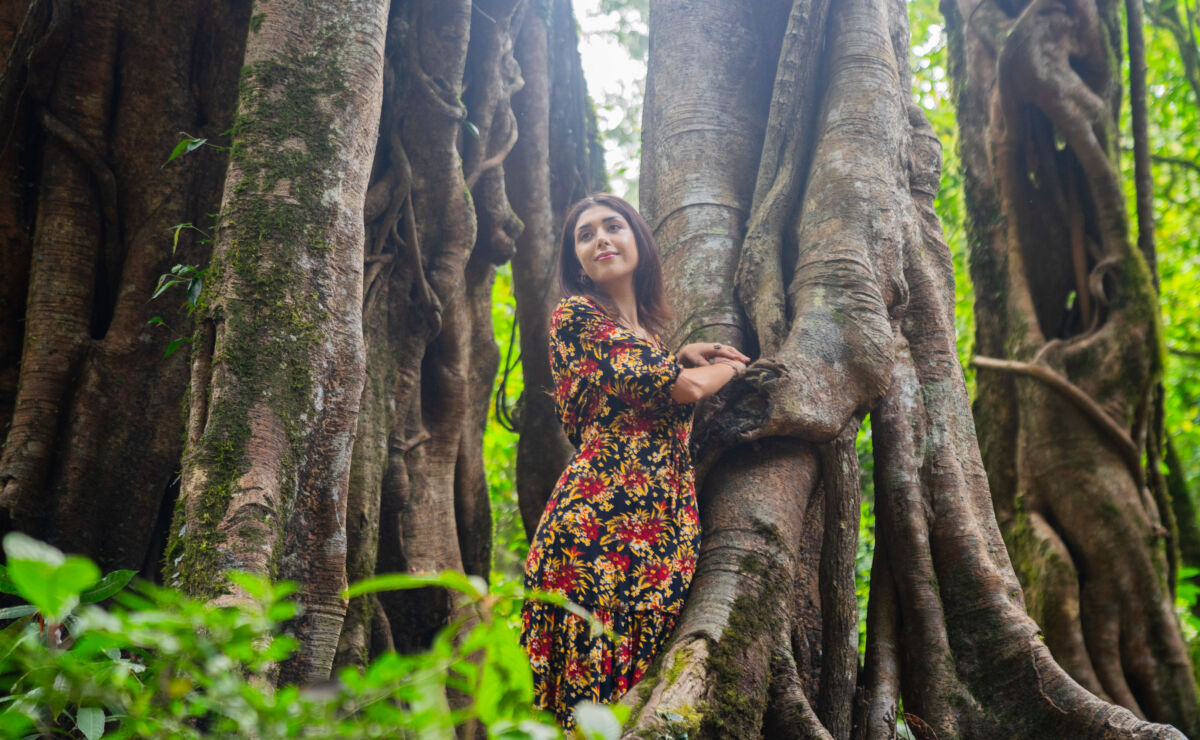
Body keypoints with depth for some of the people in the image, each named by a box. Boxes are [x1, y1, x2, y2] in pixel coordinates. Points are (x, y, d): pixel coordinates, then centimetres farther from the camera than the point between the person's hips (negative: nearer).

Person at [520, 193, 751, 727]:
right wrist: (730, 365, 11)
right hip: (602, 516, -8)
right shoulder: (576, 314, -1)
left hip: (666, 522, 8)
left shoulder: (646, 329, 23)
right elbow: (683, 386, -8)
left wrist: (684, 360, 22)